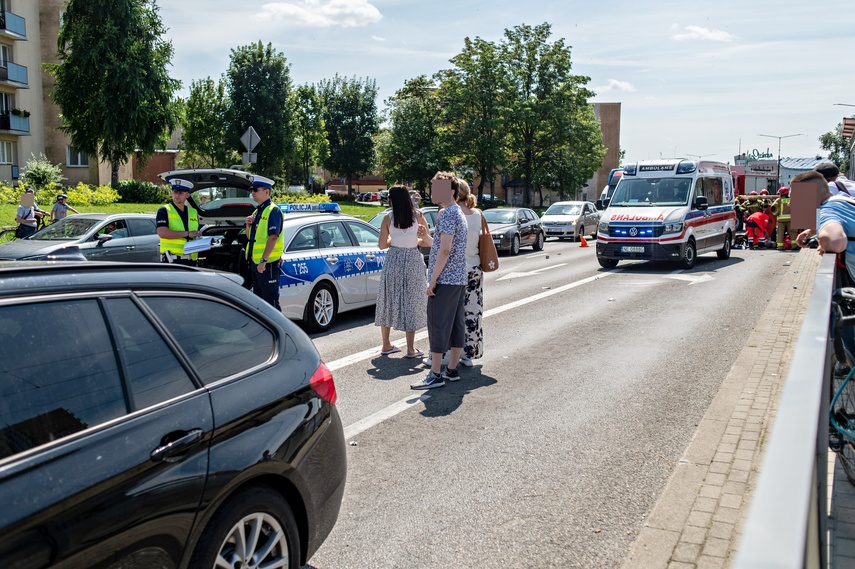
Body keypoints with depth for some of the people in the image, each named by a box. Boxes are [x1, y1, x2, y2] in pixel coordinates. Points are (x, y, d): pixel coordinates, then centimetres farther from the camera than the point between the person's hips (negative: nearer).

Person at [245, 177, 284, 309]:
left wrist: (263, 260, -25)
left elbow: (273, 238, -20)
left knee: (270, 300, -6)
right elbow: (250, 237, 22)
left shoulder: (273, 211, -11)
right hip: (255, 262, 9)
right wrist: (248, 225, 1)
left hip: (268, 264, -9)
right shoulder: (257, 211, 17)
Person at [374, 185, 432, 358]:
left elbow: (382, 244, -2)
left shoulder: (388, 218, -6)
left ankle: (386, 345, 22)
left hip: (393, 263, 0)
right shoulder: (418, 216, -4)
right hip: (413, 263, 0)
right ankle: (410, 349, 8)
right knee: (411, 304, 7)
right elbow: (430, 242, 0)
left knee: (389, 302, 13)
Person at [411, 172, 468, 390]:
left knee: (438, 325, -6)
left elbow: (445, 250, -23)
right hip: (459, 278, 10)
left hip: (445, 279, -10)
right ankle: (452, 370, 18)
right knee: (456, 324, 11)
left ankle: (435, 375, -2)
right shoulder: (458, 213, 17)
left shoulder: (447, 214, -15)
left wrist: (433, 279, -19)